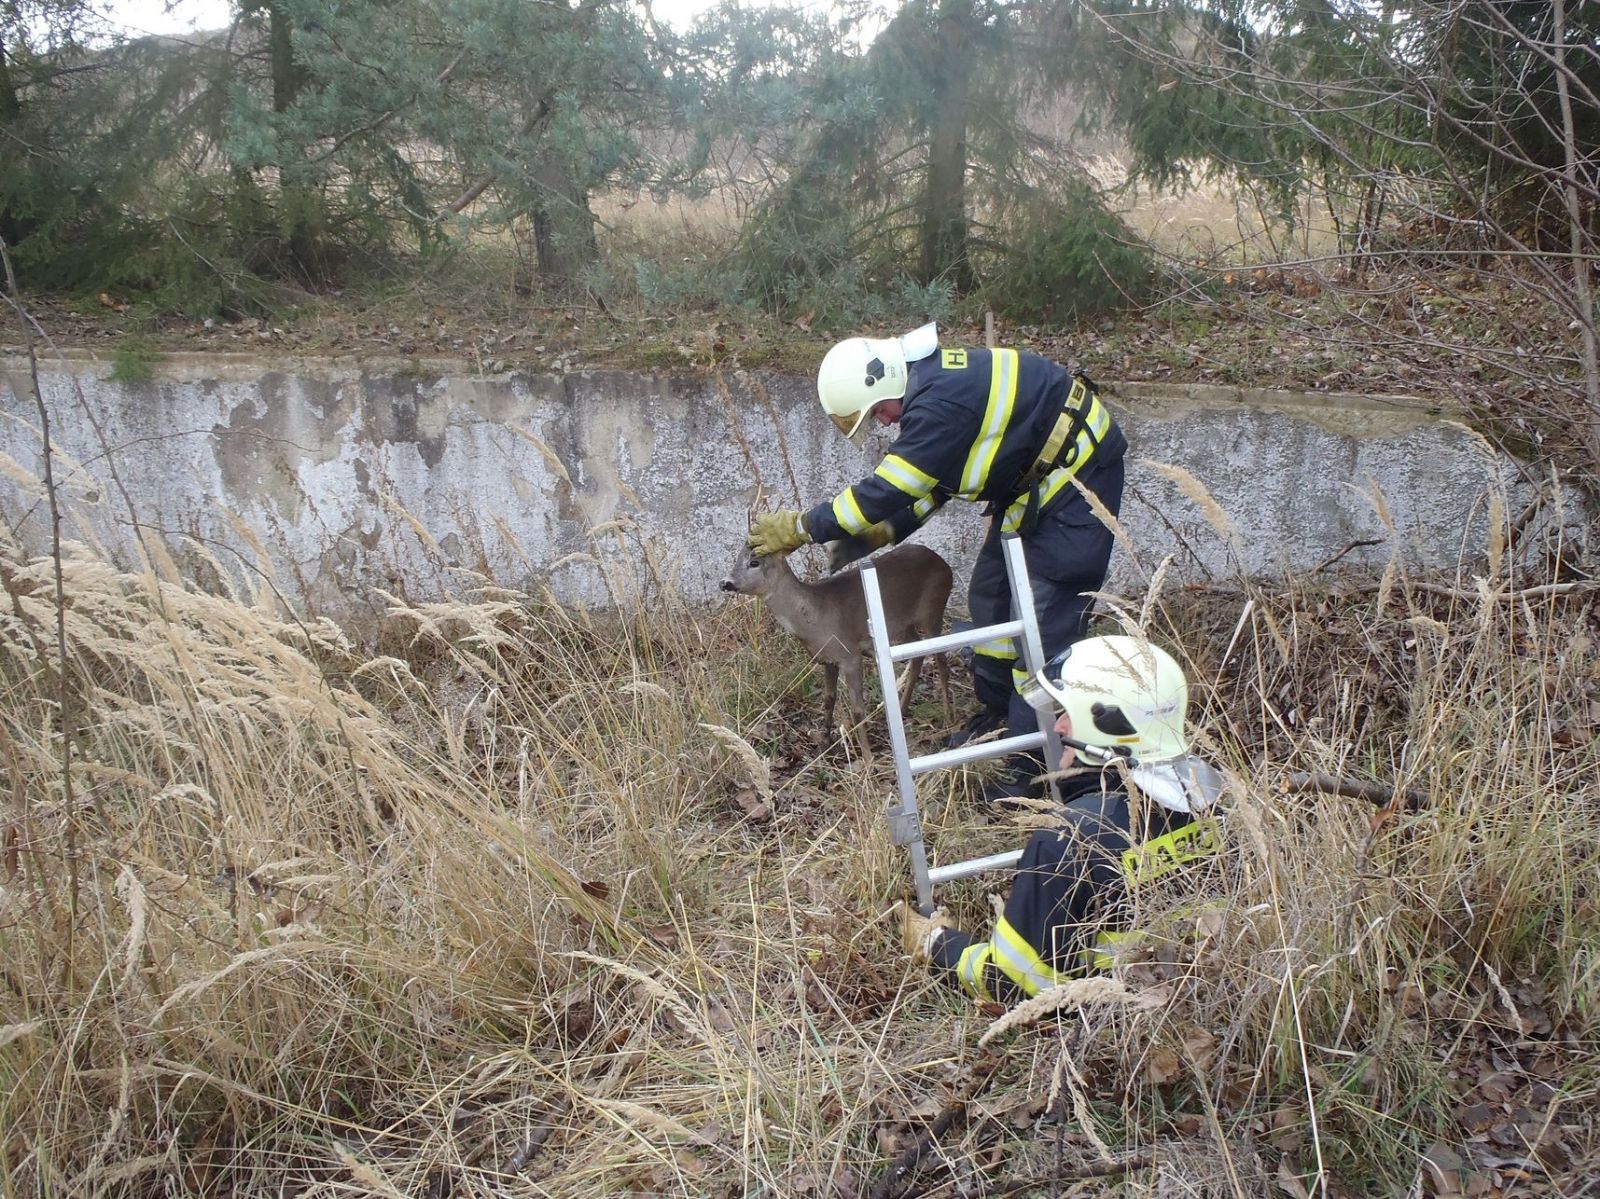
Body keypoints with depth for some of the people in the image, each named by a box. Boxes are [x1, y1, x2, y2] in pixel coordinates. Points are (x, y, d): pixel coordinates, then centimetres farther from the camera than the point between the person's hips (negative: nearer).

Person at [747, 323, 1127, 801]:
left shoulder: (940, 402, -30)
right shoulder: (931, 383, 2)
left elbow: (885, 490, -27)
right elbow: (929, 483, 13)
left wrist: (800, 527, -18)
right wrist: (882, 533, 2)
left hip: (1077, 472, -10)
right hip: (1033, 480, 10)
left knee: (1046, 618, -10)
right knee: (991, 593, 16)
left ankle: (1030, 756, -5)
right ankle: (997, 712, 30)